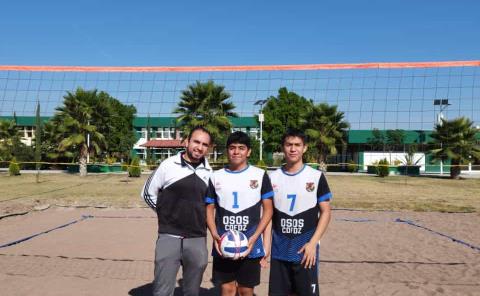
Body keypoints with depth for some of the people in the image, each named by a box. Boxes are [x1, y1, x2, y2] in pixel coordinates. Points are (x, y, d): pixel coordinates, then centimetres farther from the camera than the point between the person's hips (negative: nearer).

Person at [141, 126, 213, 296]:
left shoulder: (209, 172, 4)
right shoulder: (169, 165, -5)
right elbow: (148, 193, 4)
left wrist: (197, 216, 9)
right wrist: (167, 213, 5)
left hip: (198, 240, 3)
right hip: (169, 237, -3)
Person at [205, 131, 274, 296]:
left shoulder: (260, 175, -1)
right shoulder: (216, 177, 5)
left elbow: (268, 209, 0)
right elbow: (209, 209, 8)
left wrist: (254, 238, -11)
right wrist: (214, 234, -8)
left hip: (250, 246, -1)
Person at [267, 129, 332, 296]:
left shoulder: (316, 177, -4)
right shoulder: (273, 178, 3)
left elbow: (326, 212, -3)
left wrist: (313, 243, -12)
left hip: (305, 250, -2)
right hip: (279, 251, 3)